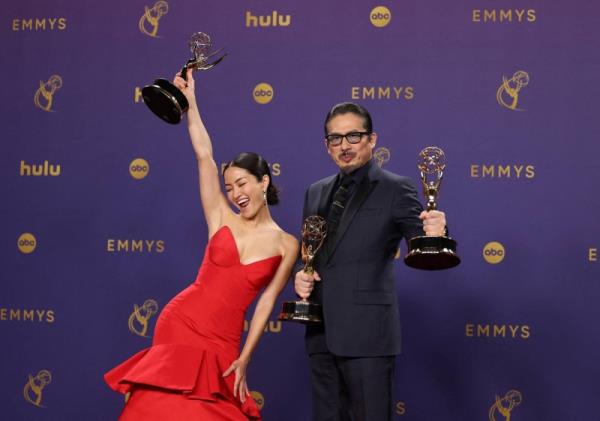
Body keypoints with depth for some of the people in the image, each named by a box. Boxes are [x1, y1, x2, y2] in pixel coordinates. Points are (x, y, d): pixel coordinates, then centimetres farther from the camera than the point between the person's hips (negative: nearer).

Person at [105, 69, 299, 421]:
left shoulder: (287, 245, 2)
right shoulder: (222, 219, 4)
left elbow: (266, 302, -1)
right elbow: (204, 155, -2)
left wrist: (244, 359, -4)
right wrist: (190, 101, -5)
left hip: (222, 342, 0)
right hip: (180, 324, 1)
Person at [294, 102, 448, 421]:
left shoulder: (395, 189, -4)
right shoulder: (316, 192, 15)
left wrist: (435, 234, -32)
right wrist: (300, 276, 1)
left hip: (367, 333, -6)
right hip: (321, 334, 6)